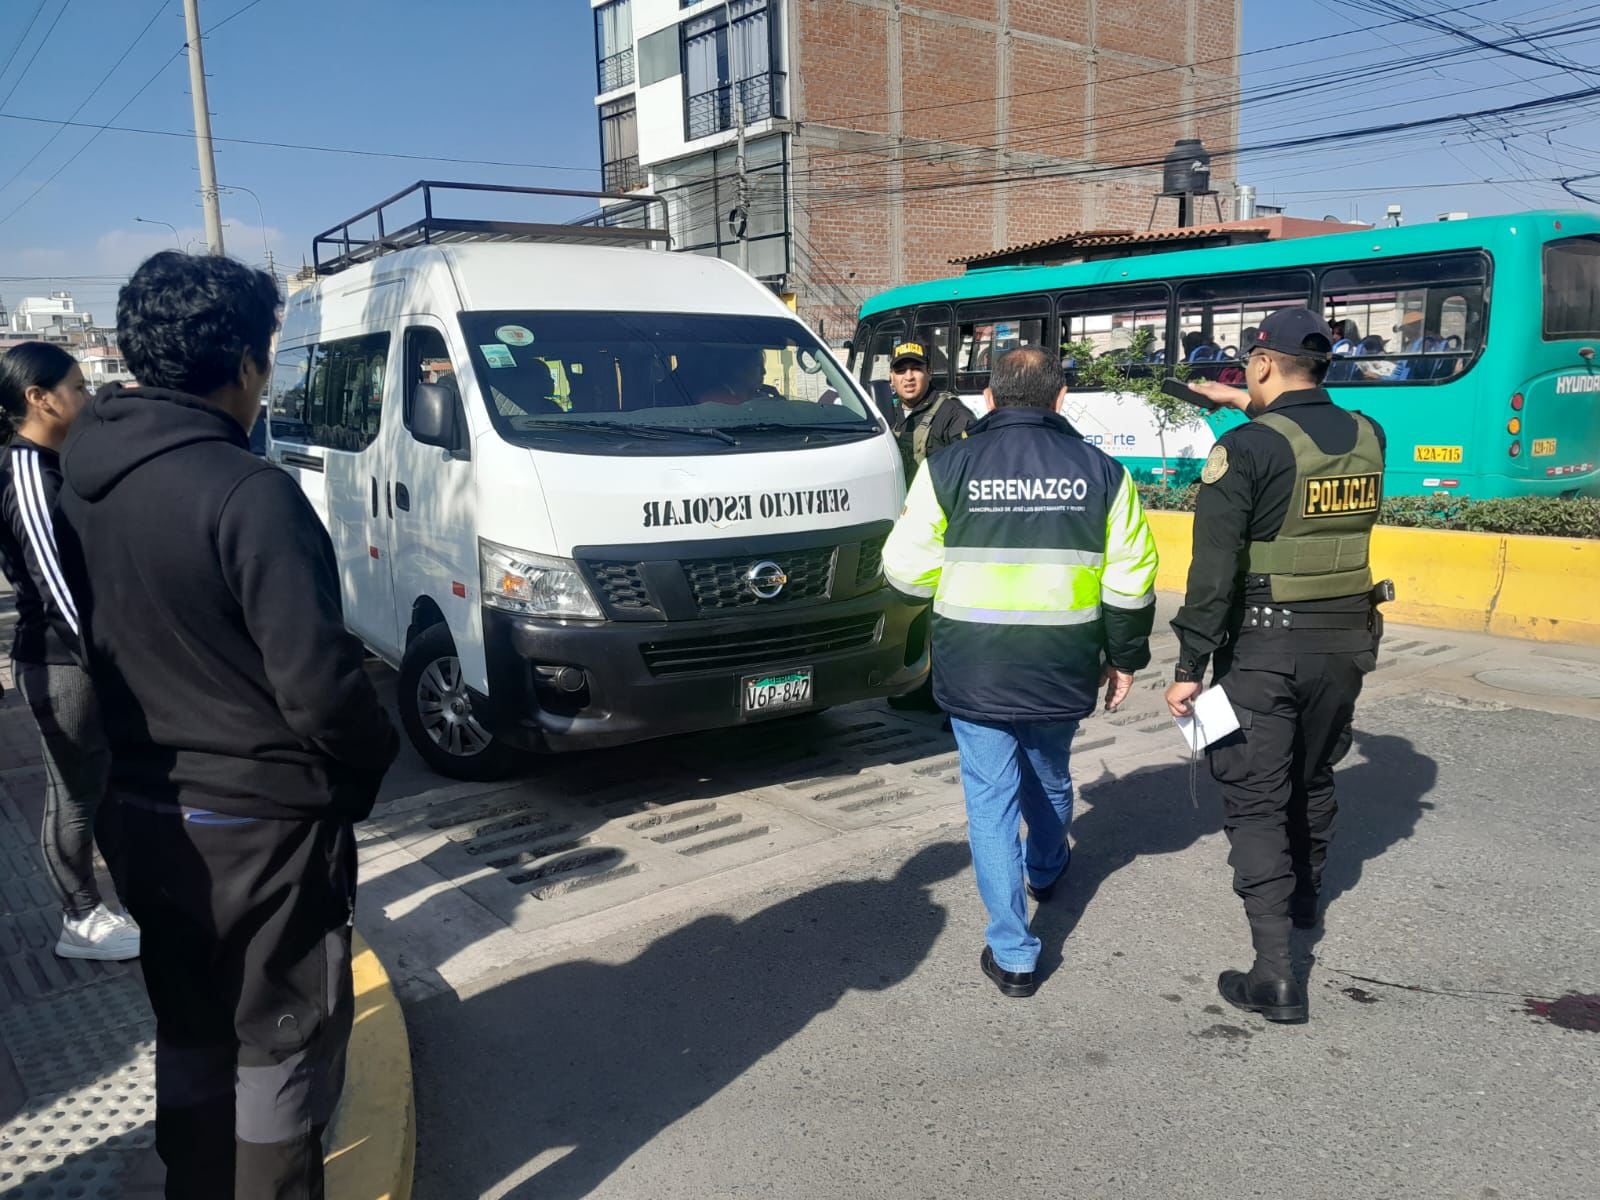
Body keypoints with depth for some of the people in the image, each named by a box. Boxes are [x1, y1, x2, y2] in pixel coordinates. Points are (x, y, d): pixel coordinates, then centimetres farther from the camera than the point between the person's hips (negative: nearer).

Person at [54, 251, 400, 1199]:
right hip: (264, 820, -7)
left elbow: (89, 643, 9)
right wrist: (369, 761, -6)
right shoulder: (249, 494, -24)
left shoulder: (82, 479, 1)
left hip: (148, 811, 8)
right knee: (282, 1039, 11)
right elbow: (321, 682, -25)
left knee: (189, 1029, 23)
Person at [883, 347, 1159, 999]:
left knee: (991, 799, 7)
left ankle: (1012, 953, 7)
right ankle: (1047, 870, 55)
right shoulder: (1101, 470, 0)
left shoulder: (948, 467, -6)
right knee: (1049, 776, 27)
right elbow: (1131, 581, 1)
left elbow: (906, 568, -7)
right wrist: (1125, 656, 14)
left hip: (975, 669, -3)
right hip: (1063, 668, 3)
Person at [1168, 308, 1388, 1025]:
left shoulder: (1246, 448, -16)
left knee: (1254, 798, 0)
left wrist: (1189, 667, -15)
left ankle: (1275, 976, -3)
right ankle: (1303, 897, 47)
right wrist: (1247, 406, 36)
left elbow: (1213, 570, -19)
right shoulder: (1367, 437, 3)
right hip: (1346, 639, 6)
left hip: (1265, 644, -6)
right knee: (1314, 777, 25)